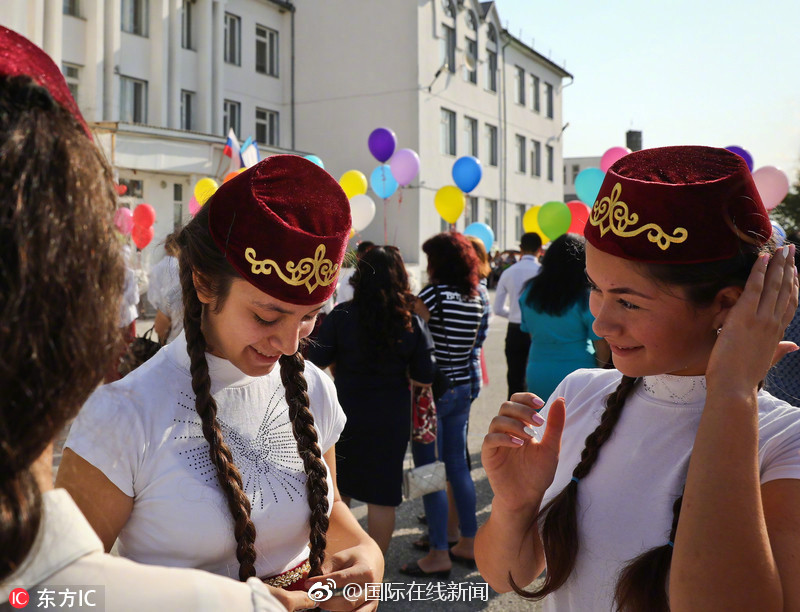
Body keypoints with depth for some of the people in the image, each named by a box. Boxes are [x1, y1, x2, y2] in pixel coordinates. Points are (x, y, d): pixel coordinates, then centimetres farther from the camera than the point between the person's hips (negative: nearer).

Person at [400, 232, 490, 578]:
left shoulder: (434, 294, -16)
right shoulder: (477, 298, 7)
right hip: (462, 388, 8)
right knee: (458, 465, 17)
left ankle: (439, 555, 6)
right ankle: (468, 543, 26)